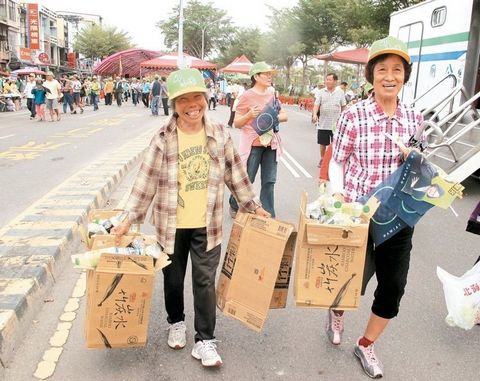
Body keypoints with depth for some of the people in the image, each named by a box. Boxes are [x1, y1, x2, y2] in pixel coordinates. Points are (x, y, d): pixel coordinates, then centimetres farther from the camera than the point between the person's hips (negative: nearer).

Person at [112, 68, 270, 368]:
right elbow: (147, 181, -7)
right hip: (172, 225, 0)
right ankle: (176, 322, 43)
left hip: (207, 225, 0)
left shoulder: (220, 135, -4)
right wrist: (130, 219, -8)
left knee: (205, 281, 4)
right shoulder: (163, 139, -10)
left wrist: (253, 205, 9)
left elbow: (236, 173, 6)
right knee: (173, 279, 17)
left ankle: (205, 340, 19)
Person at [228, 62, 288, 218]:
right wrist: (249, 114, -24)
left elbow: (285, 116, 13)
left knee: (269, 181, 5)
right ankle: (234, 206, 30)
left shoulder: (272, 95, 8)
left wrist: (275, 117, -8)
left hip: (270, 144, 5)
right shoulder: (247, 96, -9)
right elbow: (237, 123, -7)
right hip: (253, 144, -5)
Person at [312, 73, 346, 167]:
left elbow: (343, 106, 7)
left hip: (336, 124, -1)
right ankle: (322, 159, 30)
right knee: (322, 143, 12)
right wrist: (314, 114, -22)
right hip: (323, 123, 1)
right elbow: (316, 104, -4)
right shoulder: (321, 92, 1)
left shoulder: (340, 92, 1)